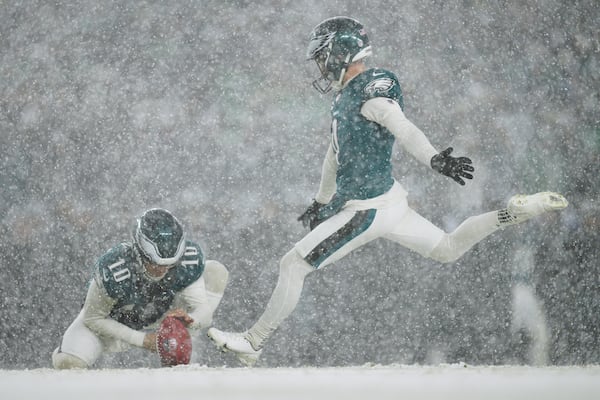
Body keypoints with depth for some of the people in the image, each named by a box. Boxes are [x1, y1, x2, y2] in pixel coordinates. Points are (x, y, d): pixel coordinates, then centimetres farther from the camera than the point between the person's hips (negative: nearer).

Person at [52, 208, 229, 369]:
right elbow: (93, 319, -24)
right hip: (110, 321, -4)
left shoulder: (189, 259, -29)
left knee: (217, 271, -12)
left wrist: (190, 319, -47)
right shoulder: (111, 271, -38)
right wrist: (140, 339, -28)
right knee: (68, 362, -30)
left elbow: (203, 309, -22)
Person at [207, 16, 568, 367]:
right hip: (385, 201, 10)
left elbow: (402, 128, -30)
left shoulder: (372, 89, -14)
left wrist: (436, 159, -45)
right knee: (448, 250, 18)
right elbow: (337, 152, 28)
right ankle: (518, 212, 13)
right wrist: (321, 202, 37)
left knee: (293, 265, -8)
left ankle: (253, 342, -3)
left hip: (368, 209, -10)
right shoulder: (345, 97, 15)